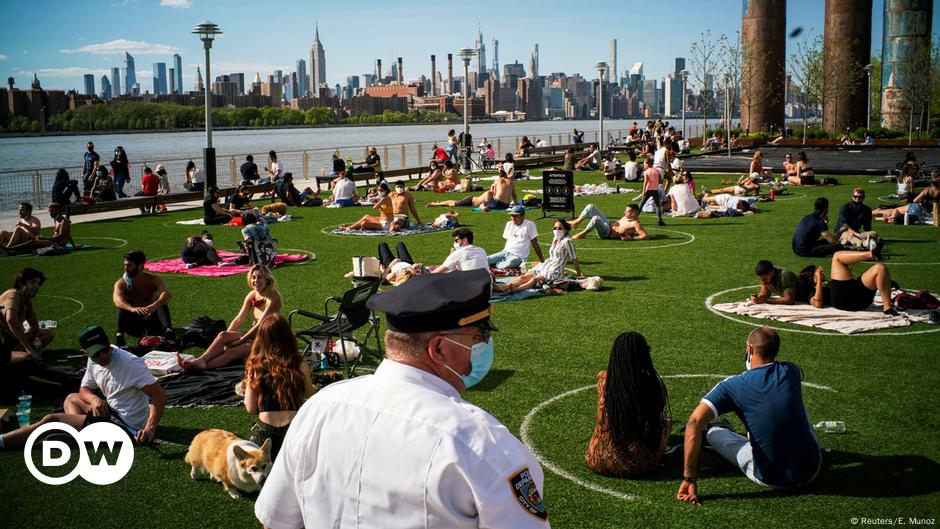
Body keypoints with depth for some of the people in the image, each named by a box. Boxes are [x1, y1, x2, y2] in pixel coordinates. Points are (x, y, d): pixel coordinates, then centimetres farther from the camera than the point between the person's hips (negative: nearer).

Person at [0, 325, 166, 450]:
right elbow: (84, 390, 17)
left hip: (126, 426, -10)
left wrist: (150, 427, -37)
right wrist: (94, 399, -8)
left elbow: (160, 395, -25)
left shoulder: (131, 364, -21)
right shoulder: (93, 362, 4)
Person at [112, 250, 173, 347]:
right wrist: (132, 309, -51)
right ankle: (119, 334, -44)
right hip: (133, 322, 0)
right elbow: (116, 299, -29)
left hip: (151, 319, 0)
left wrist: (155, 305, -50)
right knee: (123, 305, -25)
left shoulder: (153, 280, -8)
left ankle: (168, 330, -50)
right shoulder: (121, 283, -7)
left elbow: (166, 294, -28)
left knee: (161, 303, -26)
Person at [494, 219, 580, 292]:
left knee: (536, 279, -34)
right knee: (524, 277, -18)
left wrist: (579, 275, -4)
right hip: (545, 266, 7)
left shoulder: (566, 241, -7)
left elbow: (575, 259, -5)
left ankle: (516, 289, -60)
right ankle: (502, 287, -38)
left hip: (555, 272, -7)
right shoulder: (555, 239, 18)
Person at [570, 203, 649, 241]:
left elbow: (646, 236, -27)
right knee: (590, 207, 8)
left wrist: (631, 238, -33)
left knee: (596, 218, -39)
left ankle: (582, 234, -15)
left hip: (607, 234, -9)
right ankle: (576, 223, 15)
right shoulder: (626, 217, 6)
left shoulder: (635, 224, -19)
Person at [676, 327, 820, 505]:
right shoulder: (791, 371, -1)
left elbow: (694, 423, -20)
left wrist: (689, 479, -18)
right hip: (812, 471, 3)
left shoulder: (732, 386, -12)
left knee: (712, 431, 11)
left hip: (771, 479, -3)